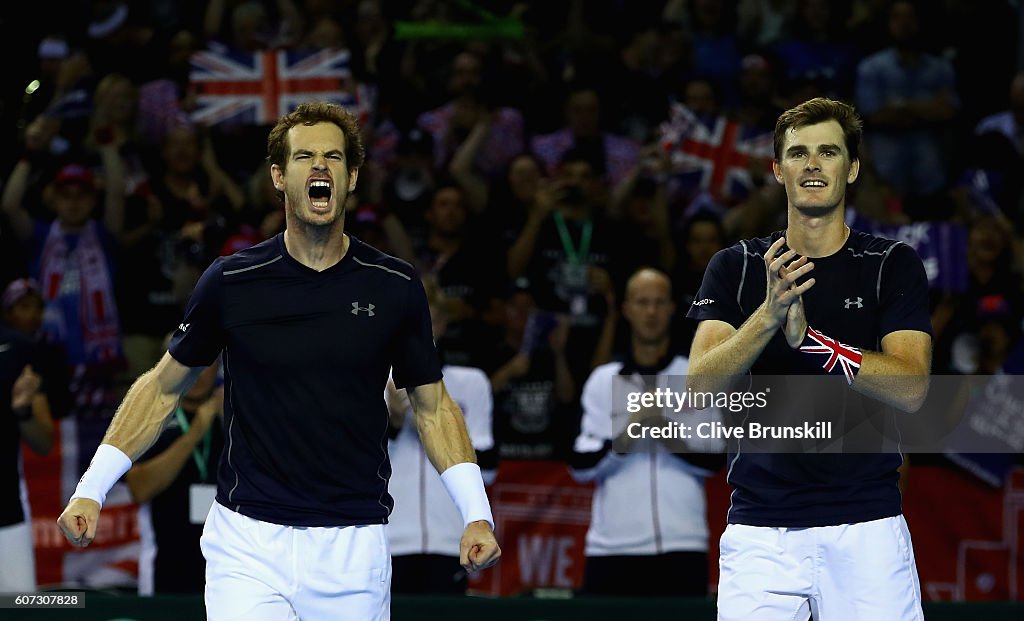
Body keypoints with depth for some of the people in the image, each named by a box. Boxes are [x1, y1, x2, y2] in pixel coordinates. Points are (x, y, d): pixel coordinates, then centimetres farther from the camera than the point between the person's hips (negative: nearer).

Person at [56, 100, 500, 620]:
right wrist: (91, 490, 5)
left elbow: (432, 405, 11)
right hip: (248, 540, -1)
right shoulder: (230, 282, -1)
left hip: (354, 544, 1)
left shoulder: (395, 288, 1)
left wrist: (476, 513, 0)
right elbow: (164, 385, 10)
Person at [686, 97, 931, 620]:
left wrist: (809, 338, -21)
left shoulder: (894, 265, 4)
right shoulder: (735, 267, 7)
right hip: (760, 531, 1)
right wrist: (769, 315, -23)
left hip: (866, 528, -1)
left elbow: (910, 389, -9)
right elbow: (700, 385, -6)